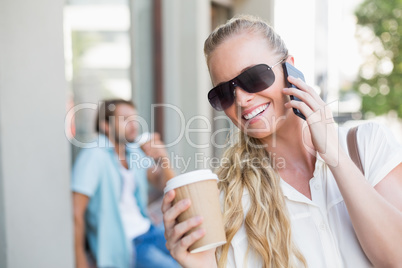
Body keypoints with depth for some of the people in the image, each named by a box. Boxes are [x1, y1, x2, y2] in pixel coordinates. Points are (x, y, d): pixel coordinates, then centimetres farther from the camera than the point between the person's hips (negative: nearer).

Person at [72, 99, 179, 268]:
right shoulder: (93, 156, -15)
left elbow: (164, 184, 8)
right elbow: (75, 213, -18)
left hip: (146, 229, 8)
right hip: (119, 242, -7)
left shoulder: (133, 151, 8)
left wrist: (162, 157, -12)